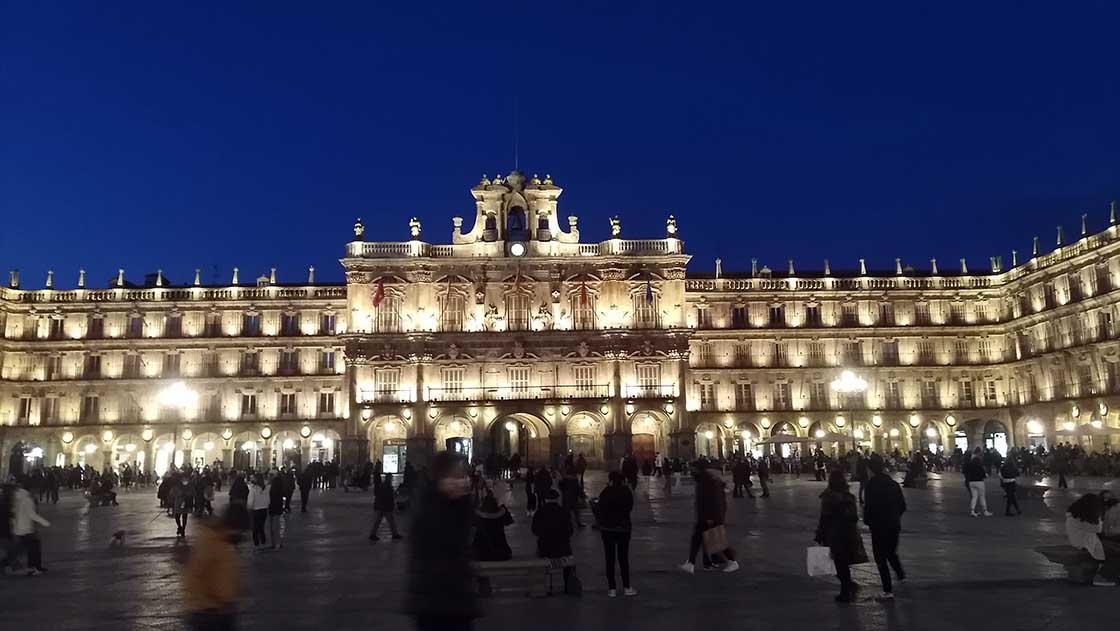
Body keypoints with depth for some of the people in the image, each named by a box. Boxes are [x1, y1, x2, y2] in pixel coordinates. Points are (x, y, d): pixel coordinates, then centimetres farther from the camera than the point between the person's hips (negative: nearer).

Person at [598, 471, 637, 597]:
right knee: (623, 558, 11)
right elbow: (630, 508, 6)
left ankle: (612, 588, 7)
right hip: (624, 528, 2)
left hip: (607, 528, -2)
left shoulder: (606, 493, -13)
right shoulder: (627, 492, -6)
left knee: (610, 559, 6)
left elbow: (599, 510, -9)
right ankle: (626, 587, 14)